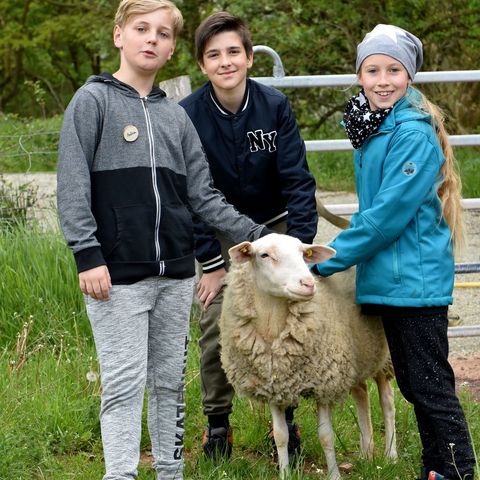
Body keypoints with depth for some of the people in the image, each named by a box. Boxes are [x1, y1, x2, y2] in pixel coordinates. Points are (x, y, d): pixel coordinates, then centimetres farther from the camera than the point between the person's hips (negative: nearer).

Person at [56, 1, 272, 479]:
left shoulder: (176, 116, 14)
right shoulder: (93, 100, -1)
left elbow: (202, 195, 13)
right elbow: (73, 186, -7)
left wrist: (256, 235, 4)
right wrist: (88, 254, -15)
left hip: (175, 273, 5)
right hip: (117, 275, -5)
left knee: (170, 381, 11)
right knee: (125, 383, -7)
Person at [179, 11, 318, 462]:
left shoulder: (275, 106, -16)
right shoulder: (188, 116, -17)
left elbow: (297, 180, -13)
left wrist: (299, 247, -20)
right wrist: (211, 263, -12)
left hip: (273, 226, 1)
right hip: (221, 234, 0)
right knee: (216, 327, -8)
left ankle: (285, 417, 14)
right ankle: (217, 421, 9)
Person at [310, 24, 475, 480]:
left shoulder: (415, 134, -17)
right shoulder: (370, 128, 10)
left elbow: (388, 214, -21)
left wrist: (329, 258, -15)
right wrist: (353, 243, 10)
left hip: (416, 281, -9)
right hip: (388, 278, 9)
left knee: (431, 386, -4)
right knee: (412, 383, 16)